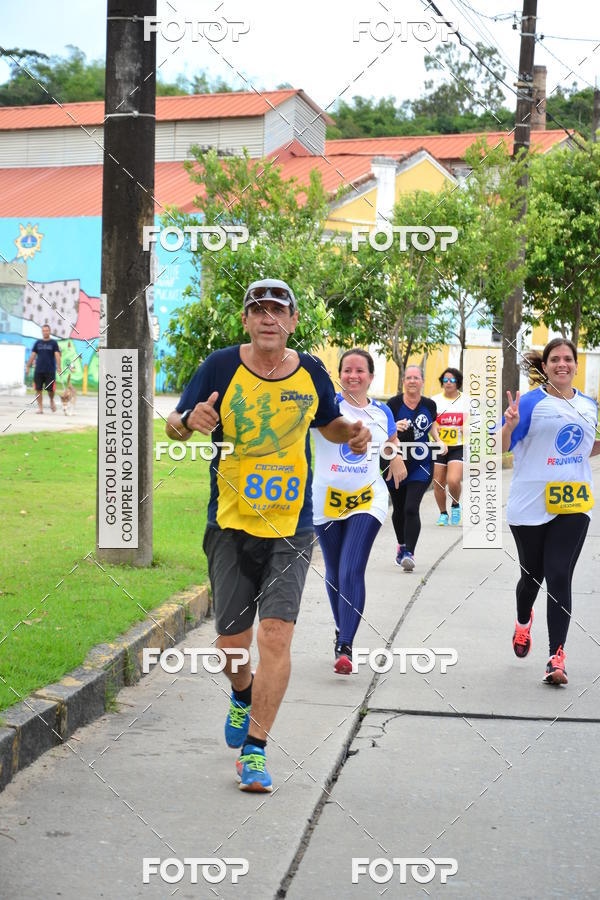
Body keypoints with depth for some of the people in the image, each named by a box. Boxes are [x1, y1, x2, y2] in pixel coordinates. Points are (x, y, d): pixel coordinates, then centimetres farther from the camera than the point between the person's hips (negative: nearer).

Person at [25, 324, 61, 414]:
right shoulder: (38, 343, 11)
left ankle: (52, 401, 25)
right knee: (38, 389, -2)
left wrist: (58, 367, -17)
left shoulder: (53, 343, 3)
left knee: (50, 389, -5)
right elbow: (33, 355, 13)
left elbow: (57, 355, -5)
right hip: (38, 371, 2)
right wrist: (28, 366, 7)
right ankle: (40, 408, 5)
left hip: (50, 371, -2)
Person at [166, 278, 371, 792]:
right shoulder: (221, 367, -4)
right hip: (231, 525, 0)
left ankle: (255, 750, -3)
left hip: (291, 527, 0)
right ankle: (244, 695, 41)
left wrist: (352, 433, -2)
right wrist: (190, 423, -24)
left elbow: (329, 423, 21)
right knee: (232, 643, 6)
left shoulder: (311, 373, 3)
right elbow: (174, 424, 0)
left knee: (276, 637, -12)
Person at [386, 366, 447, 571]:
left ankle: (409, 554, -14)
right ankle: (402, 545, 38)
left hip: (421, 463, -1)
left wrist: (439, 441, 2)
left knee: (411, 508, -14)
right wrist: (394, 427, -28)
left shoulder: (429, 404, -1)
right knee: (399, 509, 13)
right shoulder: (394, 404, -8)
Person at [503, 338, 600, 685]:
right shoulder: (531, 403, -6)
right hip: (531, 505, -2)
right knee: (533, 575, 12)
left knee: (560, 579, -6)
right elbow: (500, 448, -8)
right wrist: (510, 424, -26)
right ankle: (524, 621, 46)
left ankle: (557, 658, -5)